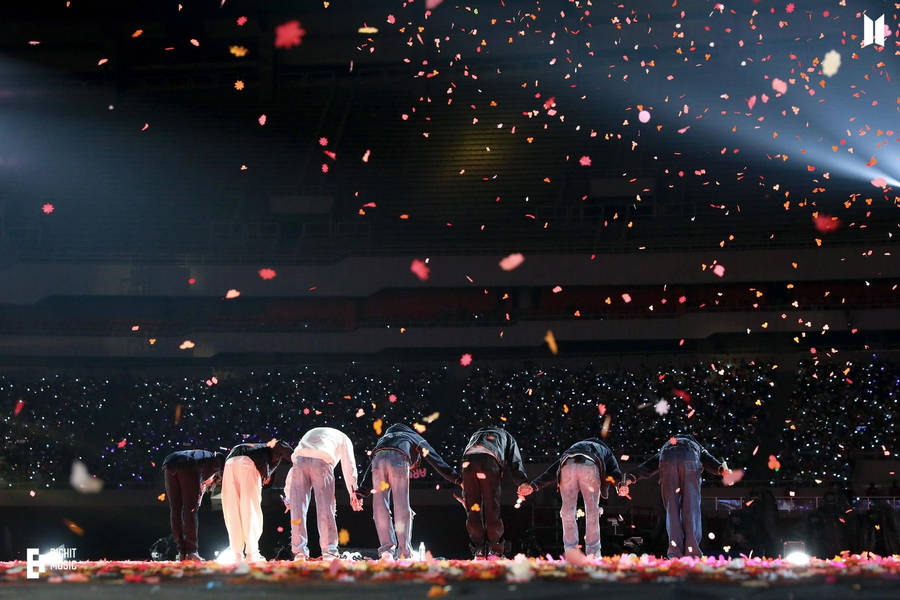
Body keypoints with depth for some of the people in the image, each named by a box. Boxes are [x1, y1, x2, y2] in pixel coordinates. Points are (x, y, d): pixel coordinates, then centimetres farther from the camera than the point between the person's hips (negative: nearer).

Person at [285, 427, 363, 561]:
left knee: (298, 509, 5)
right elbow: (348, 464, 14)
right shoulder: (343, 439, 31)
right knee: (325, 508, 2)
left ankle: (299, 552, 2)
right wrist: (353, 492, 6)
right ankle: (329, 552, 1)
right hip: (321, 462, -3)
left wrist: (288, 495, 34)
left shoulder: (310, 435, 42)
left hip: (300, 459, 3)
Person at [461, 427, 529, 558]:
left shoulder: (476, 435, 42)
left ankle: (478, 551, 9)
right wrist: (523, 483, 7)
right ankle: (495, 551, 7)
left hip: (468, 460, 3)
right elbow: (515, 463, 17)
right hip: (489, 461, -2)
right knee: (492, 509, 5)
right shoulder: (507, 437, 34)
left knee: (472, 510, 8)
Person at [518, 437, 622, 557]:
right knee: (592, 511, 11)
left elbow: (553, 470, 29)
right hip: (590, 465, -2)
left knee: (568, 510, 11)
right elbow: (617, 476, 17)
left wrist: (534, 485, 20)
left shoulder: (574, 447, 43)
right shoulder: (606, 451, 38)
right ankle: (593, 554, 11)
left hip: (568, 465, 2)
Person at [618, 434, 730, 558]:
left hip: (667, 459, 1)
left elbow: (647, 466, 27)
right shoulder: (697, 447, 42)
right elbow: (709, 460, 19)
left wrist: (629, 479, 14)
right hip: (690, 460, -1)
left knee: (672, 507, 6)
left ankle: (675, 552, -3)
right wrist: (722, 469, 0)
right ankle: (692, 552, -5)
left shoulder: (664, 448, 43)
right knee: (691, 507, 2)